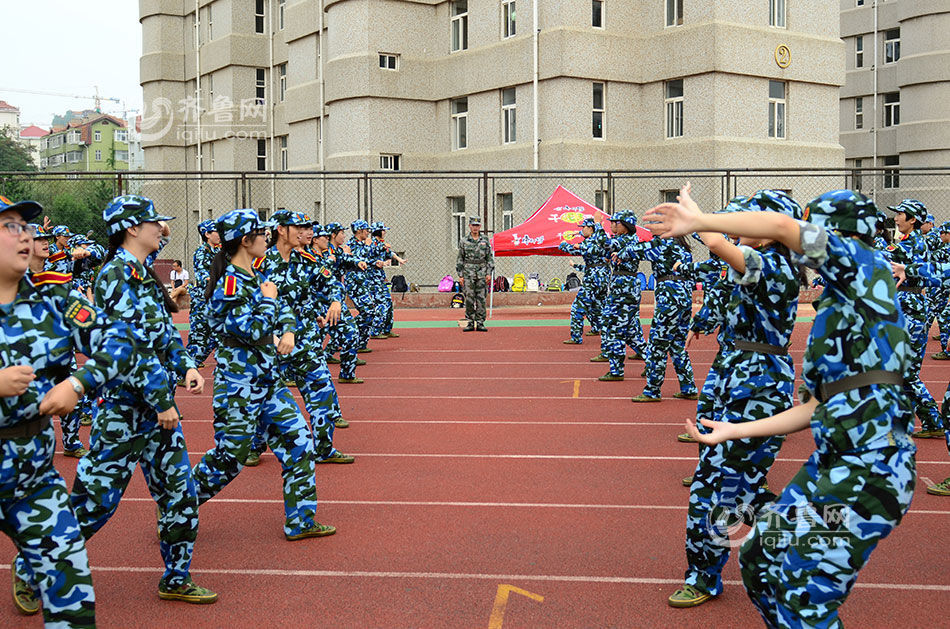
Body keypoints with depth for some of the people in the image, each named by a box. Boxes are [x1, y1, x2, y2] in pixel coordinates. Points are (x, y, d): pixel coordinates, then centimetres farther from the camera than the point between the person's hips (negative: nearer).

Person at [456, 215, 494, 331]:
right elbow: (460, 259, 6)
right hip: (468, 273, 0)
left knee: (481, 299, 0)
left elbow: (490, 258, 7)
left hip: (482, 273, 1)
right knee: (469, 299, -3)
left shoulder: (485, 240, 7)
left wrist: (489, 273, -2)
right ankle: (470, 323, 4)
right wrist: (460, 275, 0)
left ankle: (480, 323, 5)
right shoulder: (464, 241, 5)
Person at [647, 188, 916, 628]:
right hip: (833, 460, 10)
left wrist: (698, 222, -11)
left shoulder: (866, 265, -3)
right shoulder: (836, 305, 21)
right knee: (759, 558, 15)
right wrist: (735, 430, 22)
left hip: (871, 466, -10)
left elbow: (782, 227, -19)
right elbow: (814, 409, 21)